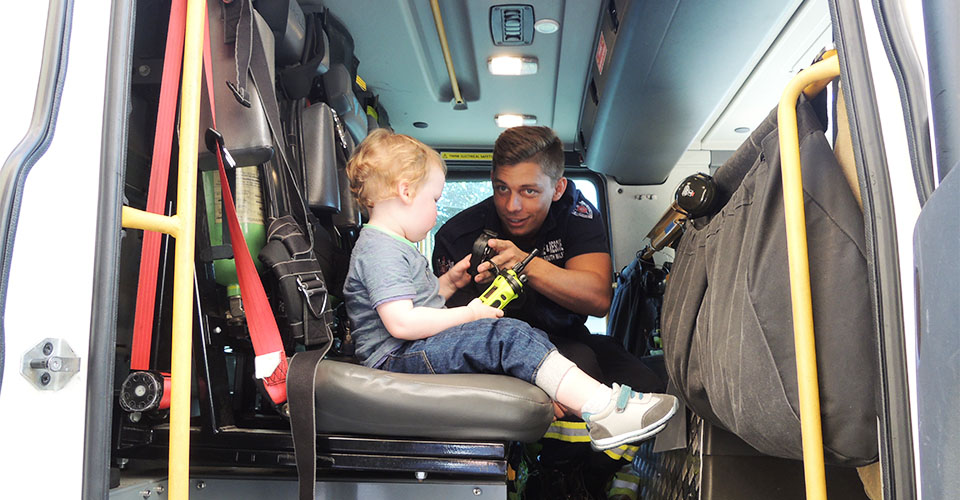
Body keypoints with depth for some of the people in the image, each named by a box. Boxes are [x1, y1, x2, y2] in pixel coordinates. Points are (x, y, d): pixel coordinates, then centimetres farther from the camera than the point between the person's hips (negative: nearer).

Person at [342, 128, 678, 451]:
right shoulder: (380, 249, -14)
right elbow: (401, 323, -25)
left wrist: (449, 282, 15)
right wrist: (467, 314, -15)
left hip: (421, 349, 11)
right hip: (396, 358, -11)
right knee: (508, 336, -23)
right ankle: (603, 410, -27)